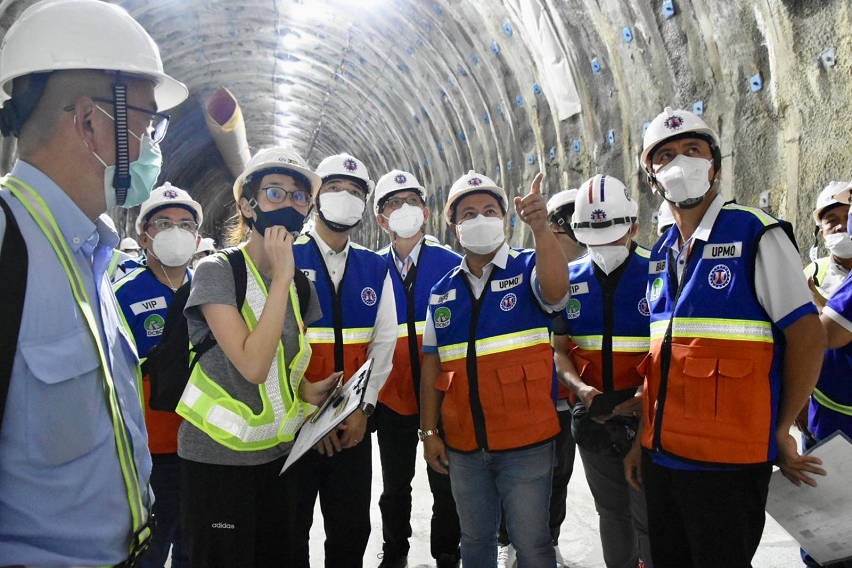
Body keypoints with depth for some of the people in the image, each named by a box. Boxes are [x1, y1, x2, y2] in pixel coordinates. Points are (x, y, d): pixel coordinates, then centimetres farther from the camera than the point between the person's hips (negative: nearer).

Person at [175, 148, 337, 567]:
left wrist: (308, 391, -3)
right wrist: (281, 278, -22)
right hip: (218, 458, -6)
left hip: (278, 453, 6)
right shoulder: (216, 271, -13)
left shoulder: (300, 284, 6)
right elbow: (252, 366, -25)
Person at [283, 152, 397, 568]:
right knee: (289, 532, 11)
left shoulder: (375, 269, 6)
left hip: (354, 423, 3)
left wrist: (363, 408, -4)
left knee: (352, 530, 14)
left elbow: (384, 342, 4)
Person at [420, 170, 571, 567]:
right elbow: (431, 365, 8)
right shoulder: (442, 292, 7)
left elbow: (556, 291, -28)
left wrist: (540, 227, -43)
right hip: (463, 446, 4)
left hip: (526, 442, -3)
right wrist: (429, 432, 4)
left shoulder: (529, 268, -4)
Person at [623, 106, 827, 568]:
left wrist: (781, 431, -4)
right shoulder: (661, 255, 11)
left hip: (727, 461, -6)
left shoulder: (755, 235, -7)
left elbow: (807, 336, -8)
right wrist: (643, 439, 12)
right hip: (660, 456, 6)